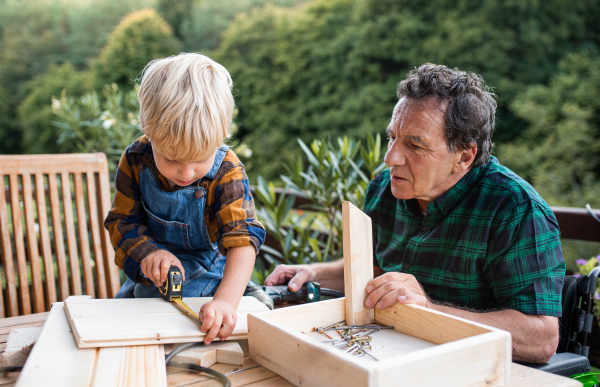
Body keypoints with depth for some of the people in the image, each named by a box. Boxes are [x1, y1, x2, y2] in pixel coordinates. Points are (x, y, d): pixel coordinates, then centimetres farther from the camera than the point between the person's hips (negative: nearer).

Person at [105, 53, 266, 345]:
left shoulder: (227, 173, -26)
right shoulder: (135, 160, -16)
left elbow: (243, 239, -34)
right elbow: (121, 221, -7)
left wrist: (226, 300, -50)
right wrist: (147, 252, -30)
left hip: (206, 278, -4)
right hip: (150, 274, 4)